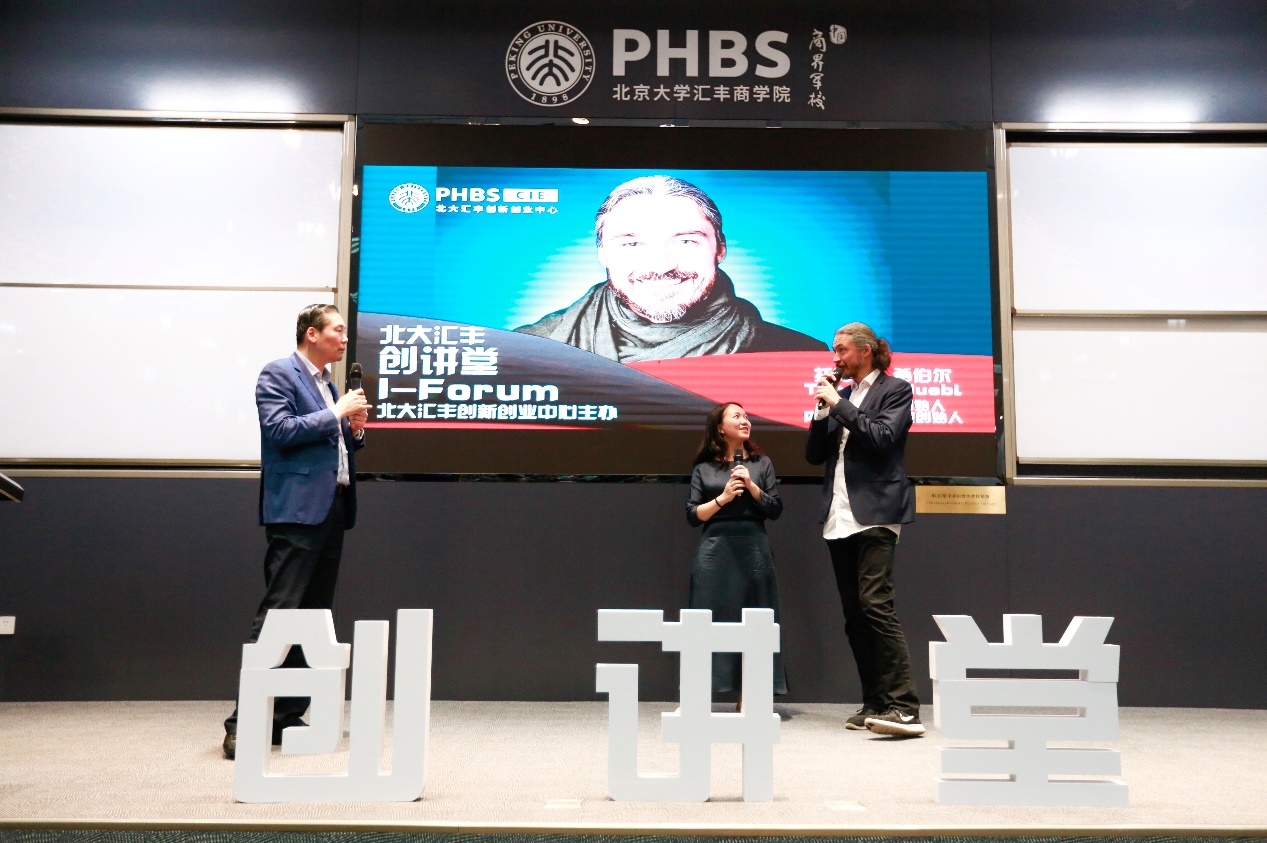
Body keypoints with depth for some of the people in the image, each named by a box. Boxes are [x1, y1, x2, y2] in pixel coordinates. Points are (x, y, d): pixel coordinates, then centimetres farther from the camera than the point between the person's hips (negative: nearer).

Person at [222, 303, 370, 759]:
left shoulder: (328, 382, 22)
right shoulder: (278, 374, -3)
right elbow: (279, 430, -16)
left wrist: (357, 428, 6)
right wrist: (335, 413, -13)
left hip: (332, 510, 9)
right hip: (297, 510, -9)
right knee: (277, 613, -12)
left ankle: (287, 717, 17)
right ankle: (243, 721, -8)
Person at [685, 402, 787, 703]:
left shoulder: (762, 463, 10)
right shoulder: (704, 468, 7)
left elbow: (775, 510, 5)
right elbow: (693, 515, 3)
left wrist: (751, 486, -8)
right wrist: (723, 498, -9)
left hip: (754, 551, 1)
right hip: (714, 552, -1)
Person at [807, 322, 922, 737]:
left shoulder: (894, 390, 3)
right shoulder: (841, 395, 20)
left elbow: (882, 438, -14)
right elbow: (814, 454, 16)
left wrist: (839, 404, -9)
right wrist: (823, 410, 4)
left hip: (874, 515, -7)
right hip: (839, 518, 7)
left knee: (876, 604, -18)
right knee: (854, 614, 6)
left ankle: (903, 707, -17)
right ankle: (875, 704, 13)